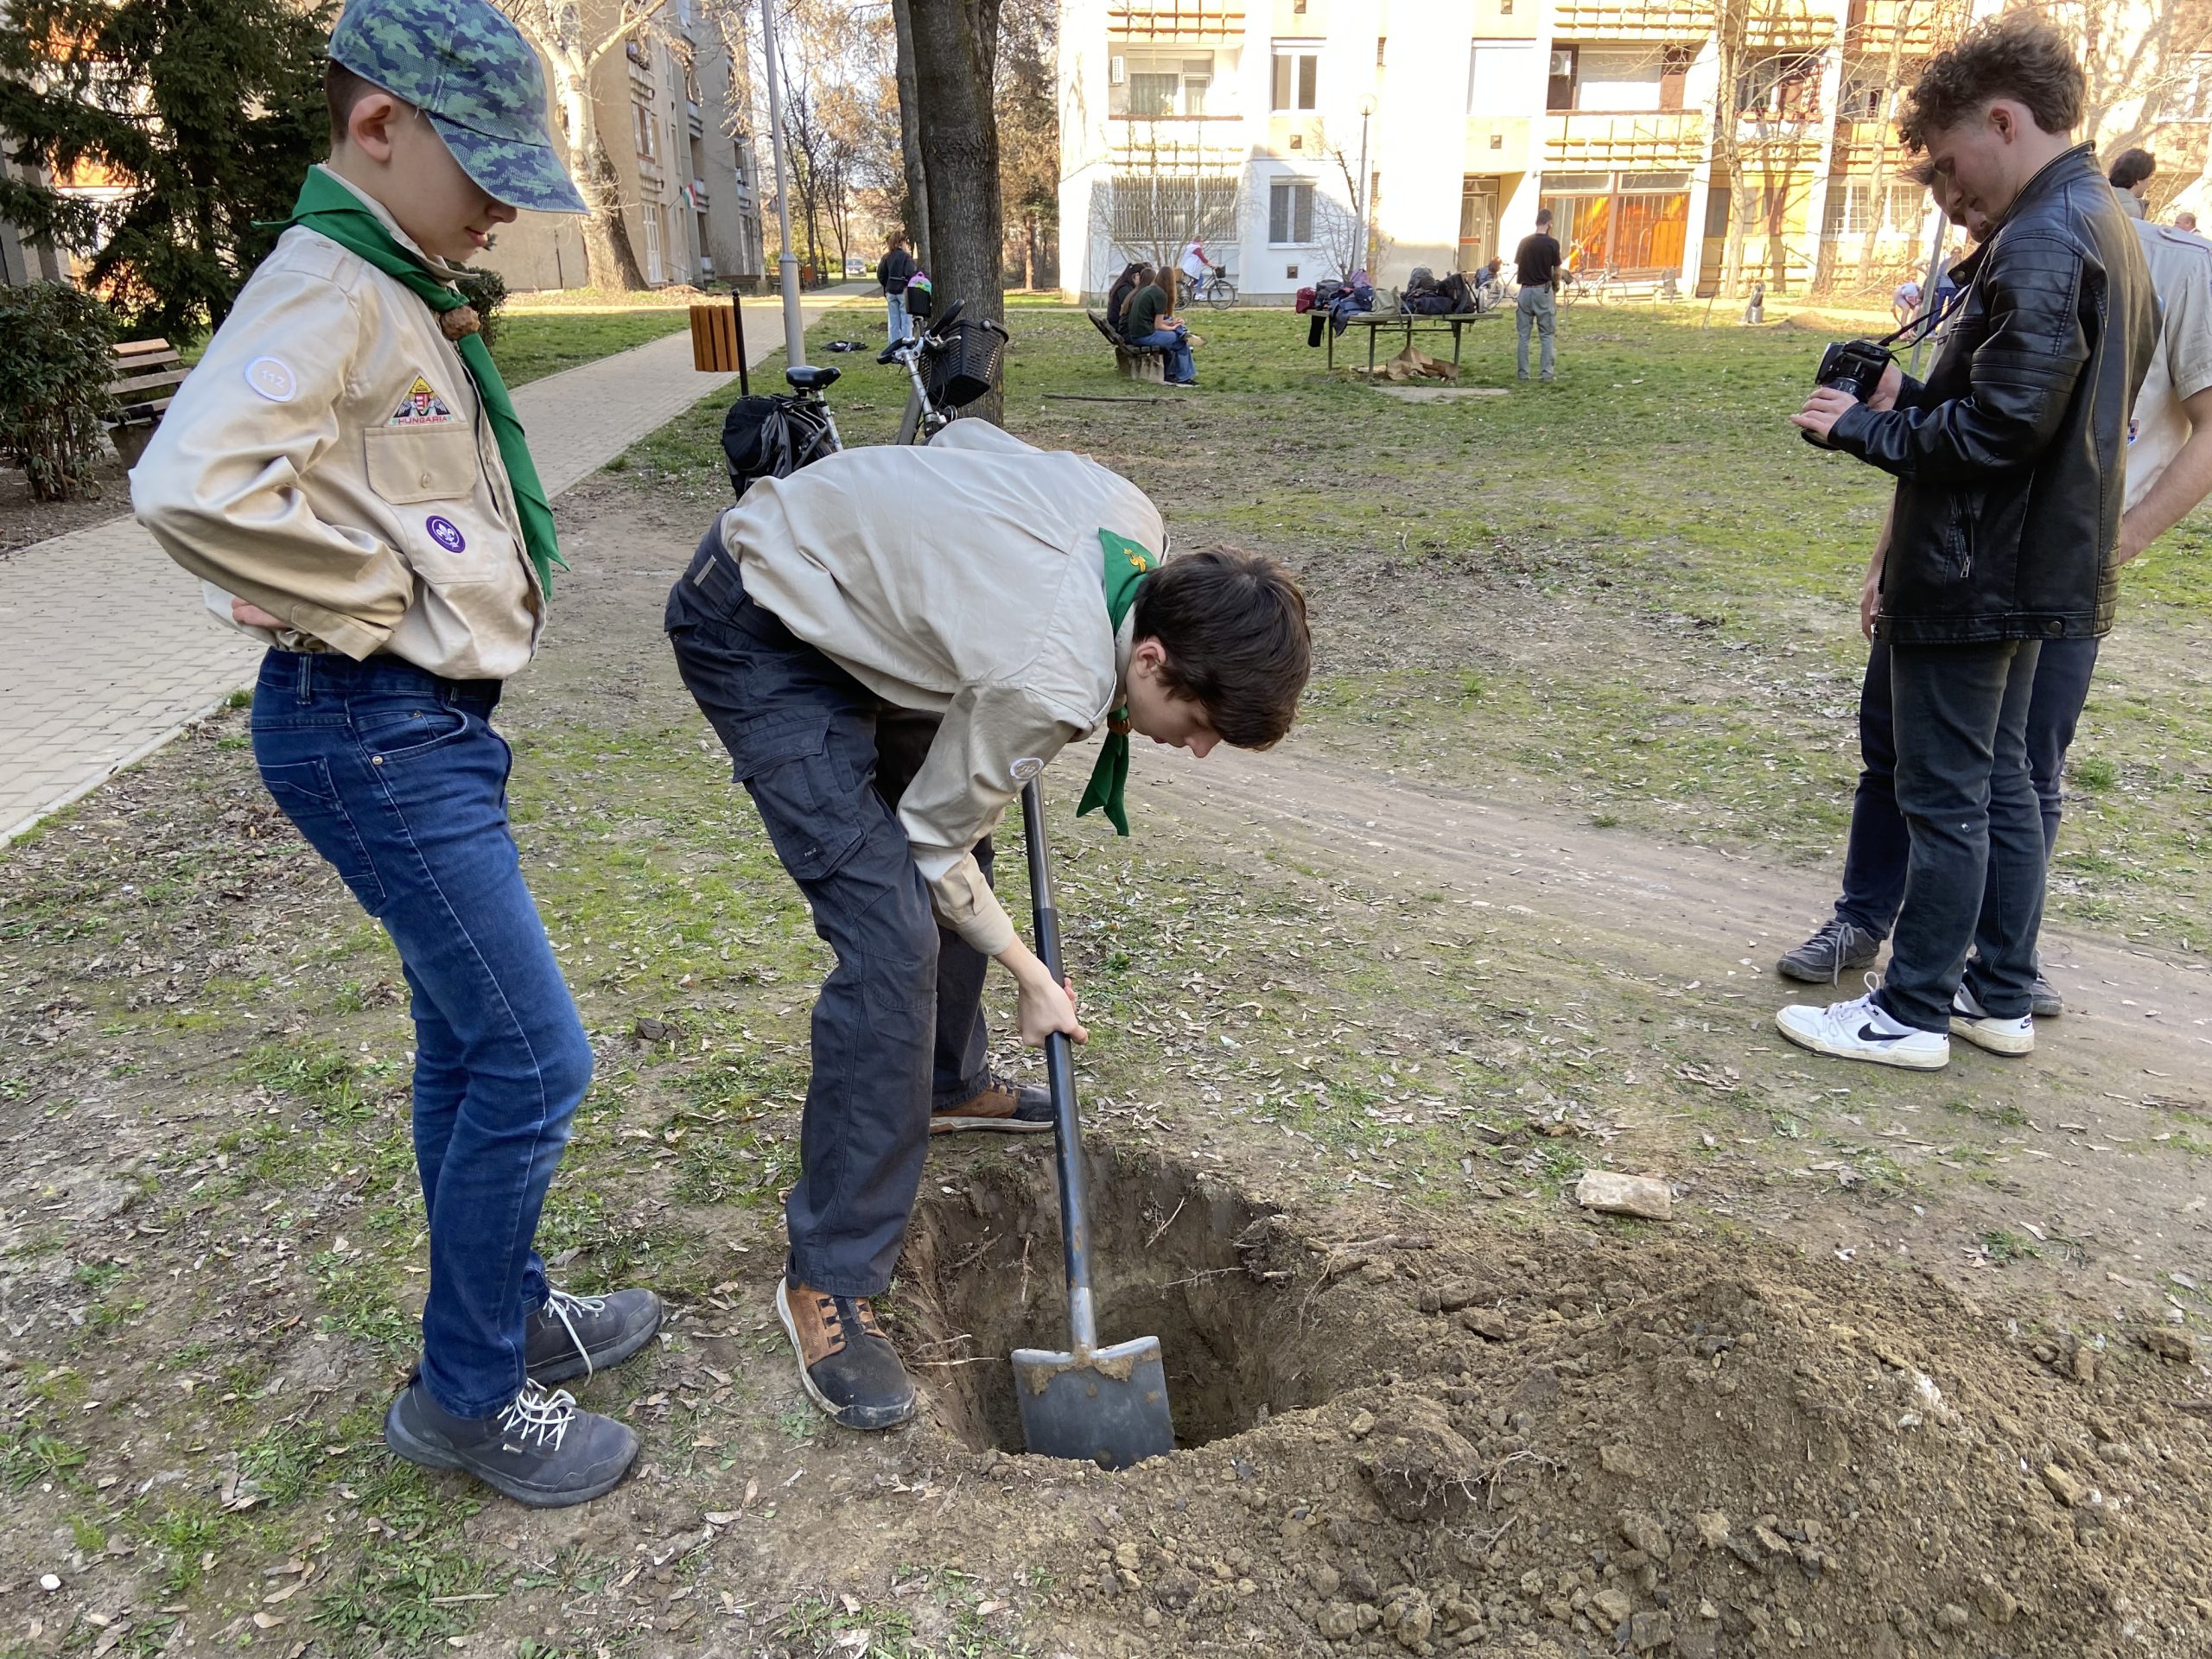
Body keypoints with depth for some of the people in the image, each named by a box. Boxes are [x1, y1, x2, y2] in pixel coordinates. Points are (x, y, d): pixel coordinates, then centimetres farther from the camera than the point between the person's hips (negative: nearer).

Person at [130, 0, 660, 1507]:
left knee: (470, 1046, 18)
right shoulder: (325, 285, -16)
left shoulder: (404, 294, 15)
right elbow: (193, 484, -32)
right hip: (375, 731, -10)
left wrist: (469, 609, 12)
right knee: (534, 1061, -5)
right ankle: (466, 1395, 14)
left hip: (434, 722, 10)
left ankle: (508, 1311, 35)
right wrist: (376, 607, -20)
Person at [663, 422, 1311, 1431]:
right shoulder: (1047, 680, -32)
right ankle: (827, 1284, -4)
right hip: (753, 634, -10)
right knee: (893, 938, -18)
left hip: (844, 564, 10)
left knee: (954, 855, 20)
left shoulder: (1140, 526, -11)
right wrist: (1030, 977, -2)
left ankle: (947, 1085, 43)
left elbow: (970, 433, 6)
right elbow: (934, 840, -15)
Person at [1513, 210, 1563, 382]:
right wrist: (1556, 287, 16)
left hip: (1526, 290, 3)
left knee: (1523, 335, 6)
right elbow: (1556, 271, -1)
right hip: (1544, 291, -3)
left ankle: (1523, 373, 5)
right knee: (1546, 335, 3)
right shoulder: (1552, 243, -6)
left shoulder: (1524, 242, 4)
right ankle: (1547, 372, -1)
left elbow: (1517, 268, 6)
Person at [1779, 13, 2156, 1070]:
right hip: (2035, 565, 10)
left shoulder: (2042, 240, -19)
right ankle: (1999, 996, 27)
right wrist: (1914, 397, 5)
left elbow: (1999, 427, -24)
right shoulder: (2106, 227, 13)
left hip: (1974, 573, -10)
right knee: (1999, 781, 16)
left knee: (1945, 796, -1)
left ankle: (1911, 1013, 10)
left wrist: (1866, 428, -11)